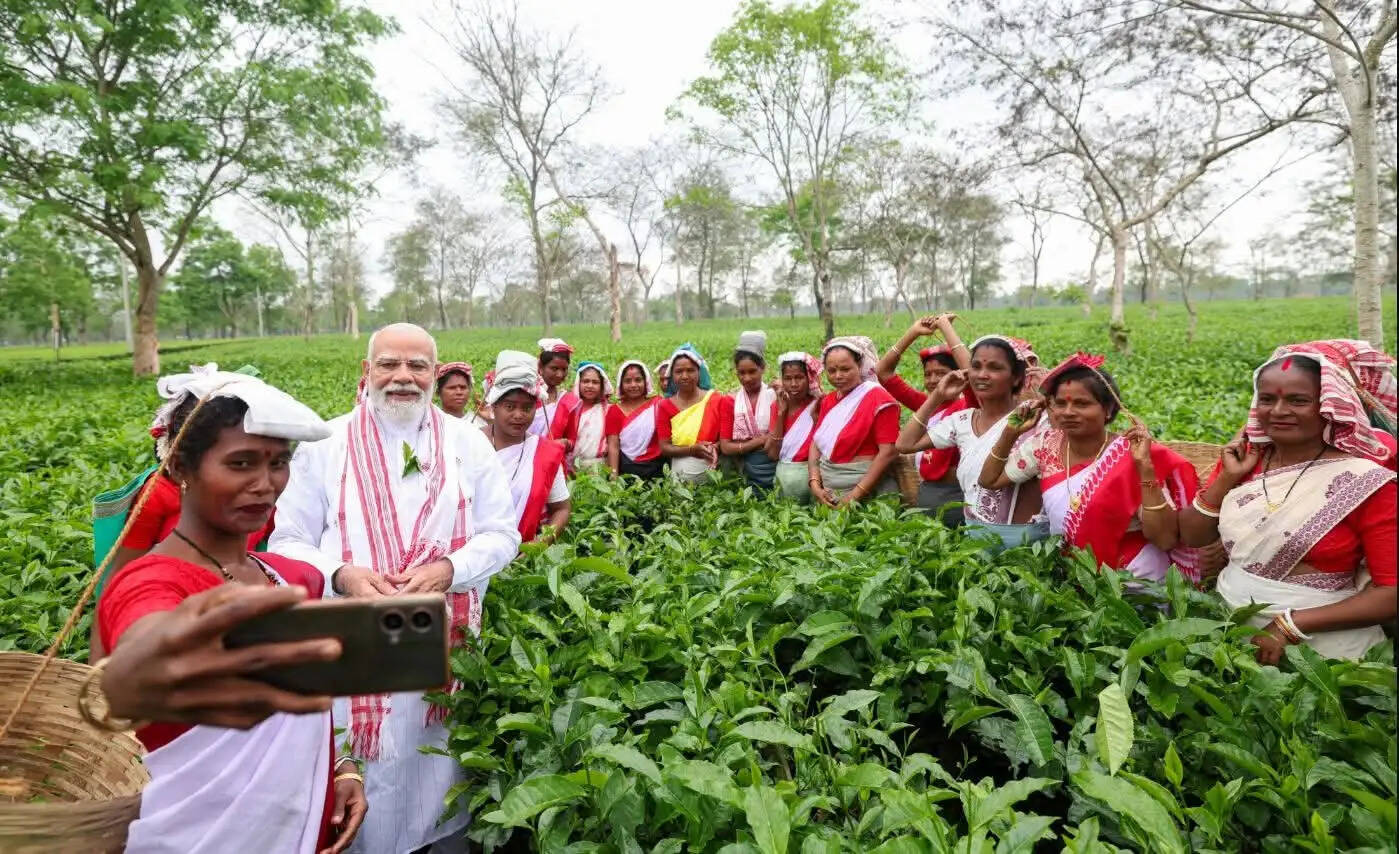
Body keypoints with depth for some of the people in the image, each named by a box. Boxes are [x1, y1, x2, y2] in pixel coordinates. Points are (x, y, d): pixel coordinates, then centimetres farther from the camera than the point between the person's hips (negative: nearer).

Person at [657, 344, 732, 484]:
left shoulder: (717, 401, 0)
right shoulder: (665, 406, 4)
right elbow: (664, 448, 0)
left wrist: (714, 447, -20)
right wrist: (693, 450, -15)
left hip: (711, 467, -1)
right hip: (678, 470, 1)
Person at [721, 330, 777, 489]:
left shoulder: (775, 396, -4)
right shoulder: (730, 401, 1)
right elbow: (725, 447, -4)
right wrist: (761, 440, -12)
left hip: (775, 467, -1)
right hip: (745, 471, 1)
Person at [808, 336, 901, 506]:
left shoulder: (878, 398, -11)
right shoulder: (828, 401, 10)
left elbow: (888, 451, -17)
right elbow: (816, 443, 9)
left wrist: (855, 494, -19)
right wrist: (815, 484, -7)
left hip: (865, 486, -6)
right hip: (827, 489, 6)